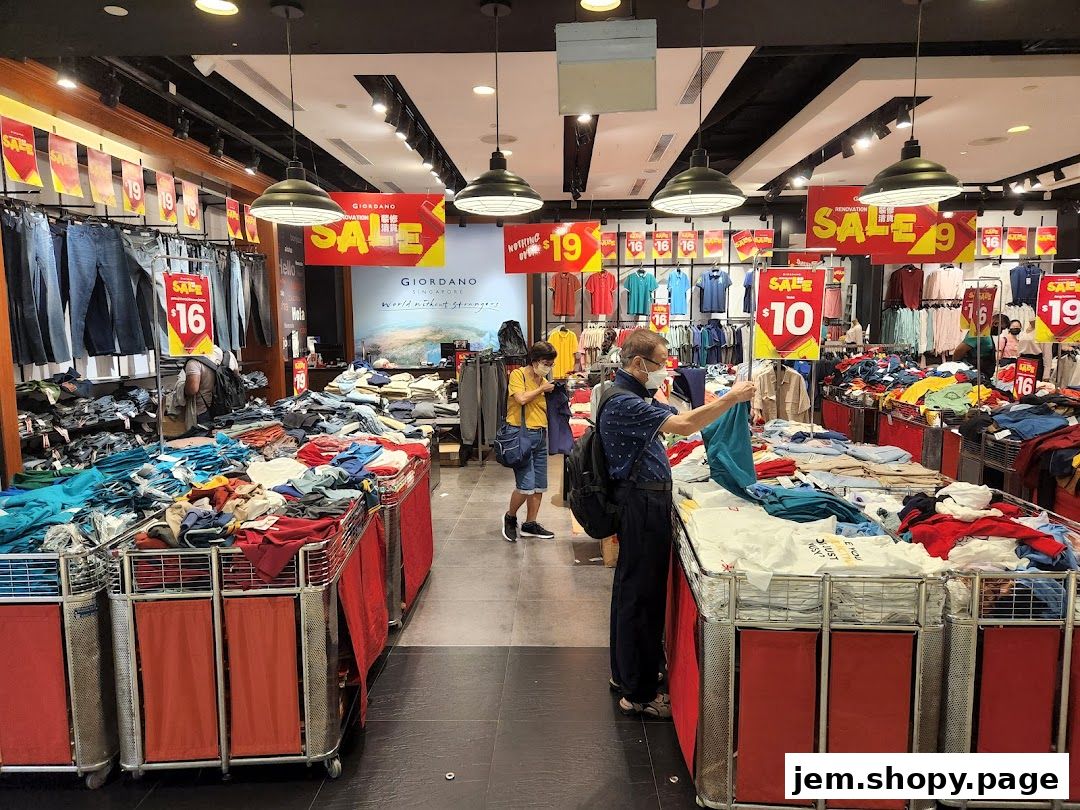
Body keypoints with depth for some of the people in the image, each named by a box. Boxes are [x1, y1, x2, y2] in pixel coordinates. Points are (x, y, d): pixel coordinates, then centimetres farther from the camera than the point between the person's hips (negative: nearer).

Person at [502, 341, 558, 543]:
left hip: (541, 435, 7)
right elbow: (521, 398, -20)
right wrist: (542, 389, -8)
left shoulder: (544, 380, 14)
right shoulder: (518, 375, -5)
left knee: (539, 485, 10)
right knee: (526, 485, -11)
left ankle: (530, 524, 23)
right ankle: (510, 517, 15)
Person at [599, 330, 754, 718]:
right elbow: (683, 426, -28)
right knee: (642, 597, -2)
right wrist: (731, 398, -20)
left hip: (642, 503, 11)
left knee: (630, 590, 19)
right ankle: (638, 694, 11)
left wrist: (724, 400, 5)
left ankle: (624, 674, 34)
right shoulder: (622, 403, -21)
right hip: (642, 503, -11)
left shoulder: (635, 396, 14)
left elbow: (676, 416, 17)